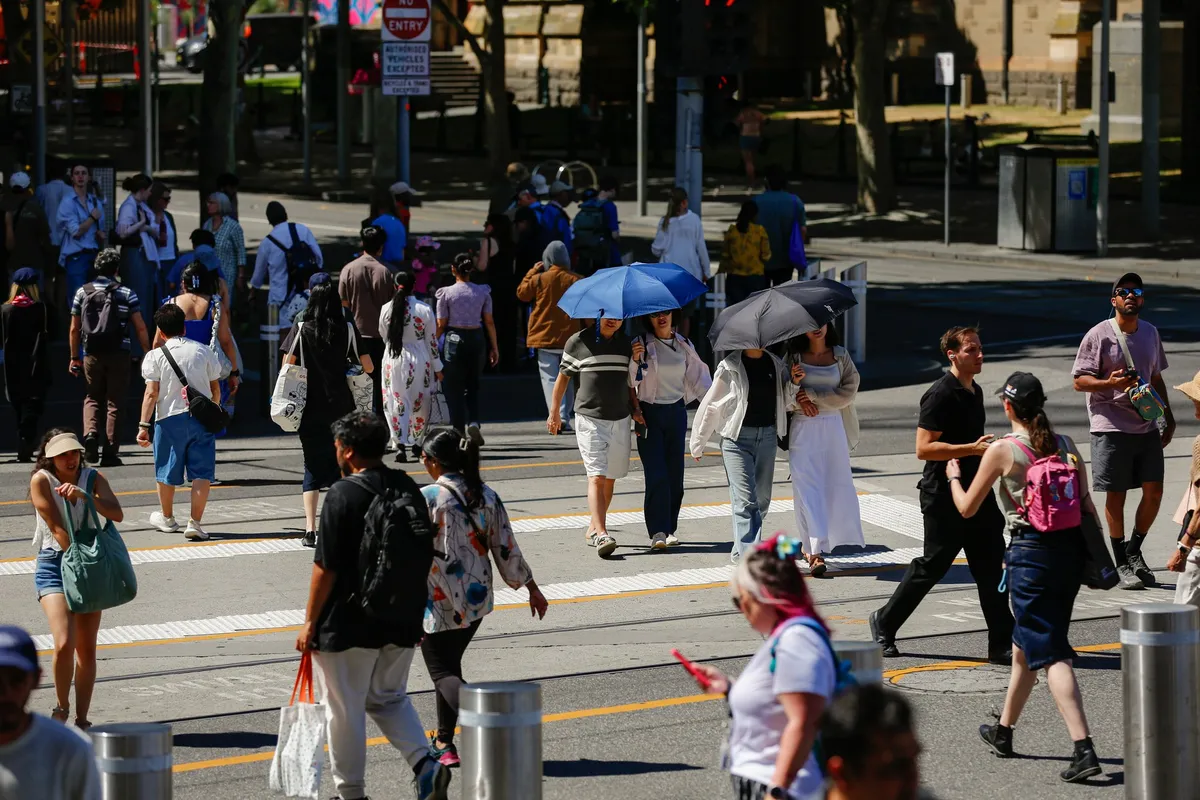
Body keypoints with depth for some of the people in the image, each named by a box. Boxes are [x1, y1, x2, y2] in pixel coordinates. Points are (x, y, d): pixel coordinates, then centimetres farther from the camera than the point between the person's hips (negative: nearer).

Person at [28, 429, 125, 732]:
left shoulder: (93, 478, 0)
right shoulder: (41, 480, -9)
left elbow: (117, 514, -15)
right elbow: (57, 528, -14)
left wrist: (83, 495, -28)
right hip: (54, 563, -4)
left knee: (87, 649, 4)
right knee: (64, 644, -18)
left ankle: (82, 719, 13)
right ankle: (62, 707, 5)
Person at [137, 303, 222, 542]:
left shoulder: (156, 356, -3)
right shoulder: (203, 351, 4)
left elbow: (151, 393, -9)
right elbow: (215, 389, 8)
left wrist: (144, 425, -8)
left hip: (170, 417, -1)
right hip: (201, 416, 1)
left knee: (167, 471, 15)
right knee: (202, 471, 1)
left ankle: (166, 517, 32)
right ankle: (195, 522, -8)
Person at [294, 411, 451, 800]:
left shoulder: (344, 495, -16)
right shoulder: (409, 489, 5)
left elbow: (326, 567, -16)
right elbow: (425, 558, 11)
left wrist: (310, 622, -8)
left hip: (350, 623, -7)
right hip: (403, 622, 7)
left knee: (345, 709, 8)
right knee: (389, 698, 21)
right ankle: (425, 764, 1)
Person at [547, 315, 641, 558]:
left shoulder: (625, 344, 10)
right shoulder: (578, 342, -2)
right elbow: (563, 377, 5)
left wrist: (635, 410, 8)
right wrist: (554, 412, 6)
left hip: (620, 420, 5)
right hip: (589, 419, -5)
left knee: (610, 478, 11)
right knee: (596, 476, -15)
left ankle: (594, 529, 24)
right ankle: (601, 534, -23)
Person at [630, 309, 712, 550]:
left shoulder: (683, 346, 10)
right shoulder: (641, 345, -3)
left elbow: (698, 377, 16)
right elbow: (630, 381, -8)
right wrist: (636, 360, -24)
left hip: (676, 413, 4)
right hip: (649, 414, -4)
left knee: (675, 474, 4)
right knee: (656, 475, -12)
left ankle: (670, 529, 14)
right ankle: (658, 532, -14)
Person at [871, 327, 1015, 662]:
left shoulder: (975, 392, 14)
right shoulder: (940, 395, -15)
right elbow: (924, 448, -22)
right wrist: (973, 449, -24)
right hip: (944, 497, -8)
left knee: (991, 568, 2)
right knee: (931, 566, 1)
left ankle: (1001, 645, 3)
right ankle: (884, 622, 19)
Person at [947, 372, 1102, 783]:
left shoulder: (1003, 450, -8)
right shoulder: (1067, 446, 6)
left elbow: (967, 507, 1)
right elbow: (1088, 506, 6)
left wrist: (954, 476, 21)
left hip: (1030, 555, -6)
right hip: (1071, 550, 6)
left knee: (1050, 654, -7)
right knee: (1026, 642, 23)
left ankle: (1084, 749, -19)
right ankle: (1003, 731, 39)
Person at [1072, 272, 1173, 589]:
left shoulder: (1150, 333, 11)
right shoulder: (1099, 336, -7)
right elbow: (1080, 381, -6)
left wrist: (1168, 417, 17)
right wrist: (1110, 383, -24)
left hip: (1147, 427, 5)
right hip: (1111, 428, -5)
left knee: (1154, 491, 2)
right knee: (1116, 496, 0)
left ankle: (1134, 551, 22)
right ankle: (1121, 564, 10)